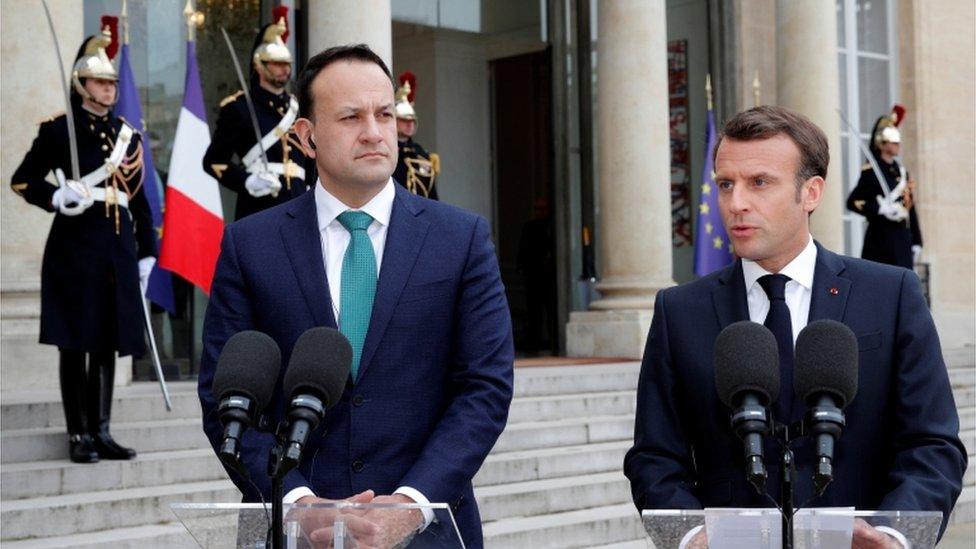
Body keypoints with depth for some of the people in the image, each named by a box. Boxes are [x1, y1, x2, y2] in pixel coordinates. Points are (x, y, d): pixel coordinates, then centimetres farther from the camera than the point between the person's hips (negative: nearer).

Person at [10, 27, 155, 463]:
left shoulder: (128, 135, 14)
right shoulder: (58, 129, 0)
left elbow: (139, 199, 16)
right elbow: (22, 181, 2)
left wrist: (146, 252, 12)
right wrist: (56, 198, -16)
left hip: (117, 251, 5)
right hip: (74, 248, -5)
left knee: (107, 343, 7)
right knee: (74, 344, -1)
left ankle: (101, 431, 14)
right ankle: (79, 435, 6)